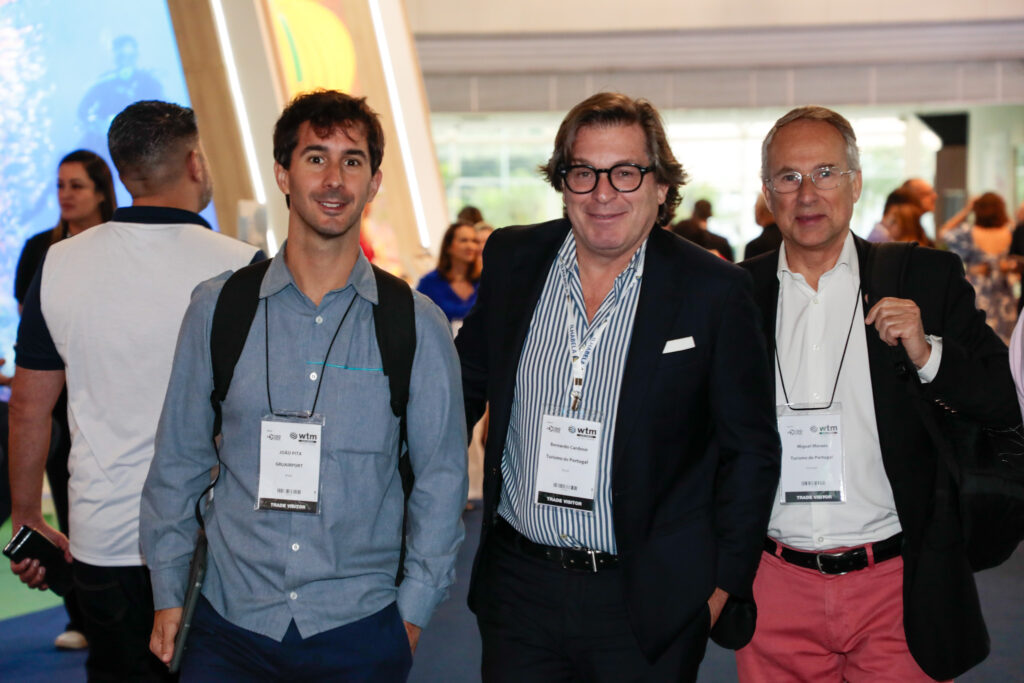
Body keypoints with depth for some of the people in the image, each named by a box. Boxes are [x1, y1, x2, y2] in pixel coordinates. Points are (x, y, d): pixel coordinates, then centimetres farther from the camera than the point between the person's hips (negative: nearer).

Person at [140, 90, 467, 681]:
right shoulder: (218, 309, 1)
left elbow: (441, 477, 2)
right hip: (231, 625, 1)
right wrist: (168, 594, 8)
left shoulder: (418, 326, -3)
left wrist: (413, 611, 0)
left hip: (361, 631, -1)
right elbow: (179, 460, 7)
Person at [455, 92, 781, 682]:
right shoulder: (511, 259, 0)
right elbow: (468, 386, 14)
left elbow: (751, 450, -3)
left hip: (648, 603, -2)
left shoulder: (715, 291, -8)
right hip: (517, 587, 3)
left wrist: (725, 584, -5)